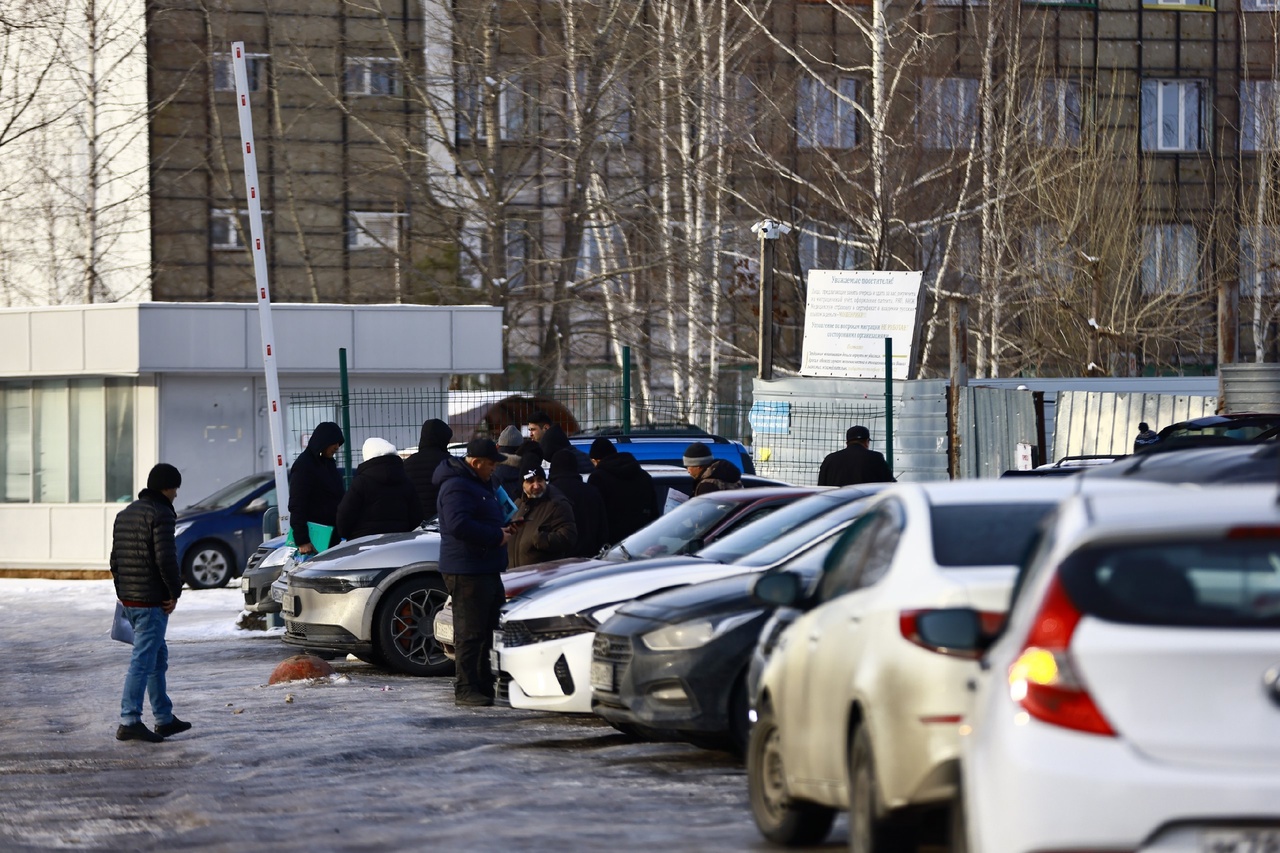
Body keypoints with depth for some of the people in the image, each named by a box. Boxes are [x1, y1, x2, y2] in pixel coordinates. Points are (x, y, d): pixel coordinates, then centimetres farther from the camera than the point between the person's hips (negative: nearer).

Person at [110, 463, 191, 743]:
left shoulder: (125, 514, 16)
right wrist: (175, 592, -10)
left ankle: (164, 718, 23)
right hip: (152, 601, -9)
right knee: (144, 660, -8)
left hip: (129, 600, 9)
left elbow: (115, 559, 17)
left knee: (158, 657, 18)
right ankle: (129, 722, -12)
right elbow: (165, 559, -20)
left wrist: (122, 591, 18)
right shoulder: (160, 514, -13)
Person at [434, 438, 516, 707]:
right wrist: (496, 536, -20)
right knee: (470, 632, -8)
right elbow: (458, 525, -27)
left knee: (491, 629, 14)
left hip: (487, 570, 11)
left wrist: (502, 528, 11)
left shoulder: (479, 484, 20)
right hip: (466, 571, -11)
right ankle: (466, 689, -6)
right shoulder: (457, 487, -15)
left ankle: (485, 684, 22)